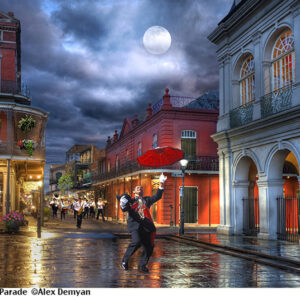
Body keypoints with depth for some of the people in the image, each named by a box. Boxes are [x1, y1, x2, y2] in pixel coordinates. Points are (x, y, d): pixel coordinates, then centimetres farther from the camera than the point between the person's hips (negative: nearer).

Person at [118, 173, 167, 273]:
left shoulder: (147, 200, 25)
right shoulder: (130, 200, 17)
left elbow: (157, 197, 17)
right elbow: (125, 209, 2)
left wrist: (161, 184, 10)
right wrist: (123, 205, -21)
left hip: (146, 226, 4)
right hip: (135, 225, -4)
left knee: (149, 247, -1)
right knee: (136, 242, -25)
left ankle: (142, 265, 19)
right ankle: (125, 260, -4)